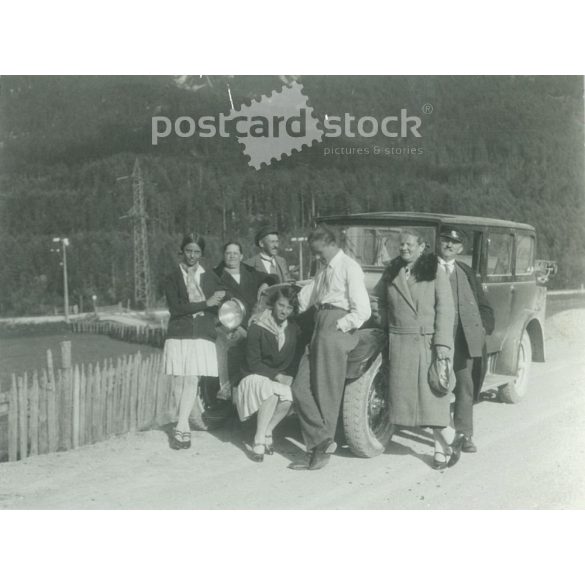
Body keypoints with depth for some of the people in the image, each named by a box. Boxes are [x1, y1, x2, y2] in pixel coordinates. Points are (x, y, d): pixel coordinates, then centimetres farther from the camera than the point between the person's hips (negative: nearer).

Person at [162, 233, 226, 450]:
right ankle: (185, 430, 10)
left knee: (191, 381, -10)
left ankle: (180, 430, -9)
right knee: (179, 382, -1)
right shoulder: (173, 278, 6)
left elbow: (219, 307, 11)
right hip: (178, 336, 0)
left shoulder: (210, 278, 13)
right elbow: (175, 308, -7)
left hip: (202, 336, 1)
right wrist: (205, 304, -13)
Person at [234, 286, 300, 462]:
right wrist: (276, 375, -20)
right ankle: (259, 442, -28)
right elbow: (253, 363, -12)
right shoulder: (256, 328, -11)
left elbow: (295, 361, 9)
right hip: (256, 378, -4)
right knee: (272, 392, -37)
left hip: (282, 380, 4)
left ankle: (266, 433, -7)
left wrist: (288, 376, -11)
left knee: (288, 398, -30)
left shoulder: (294, 330, 3)